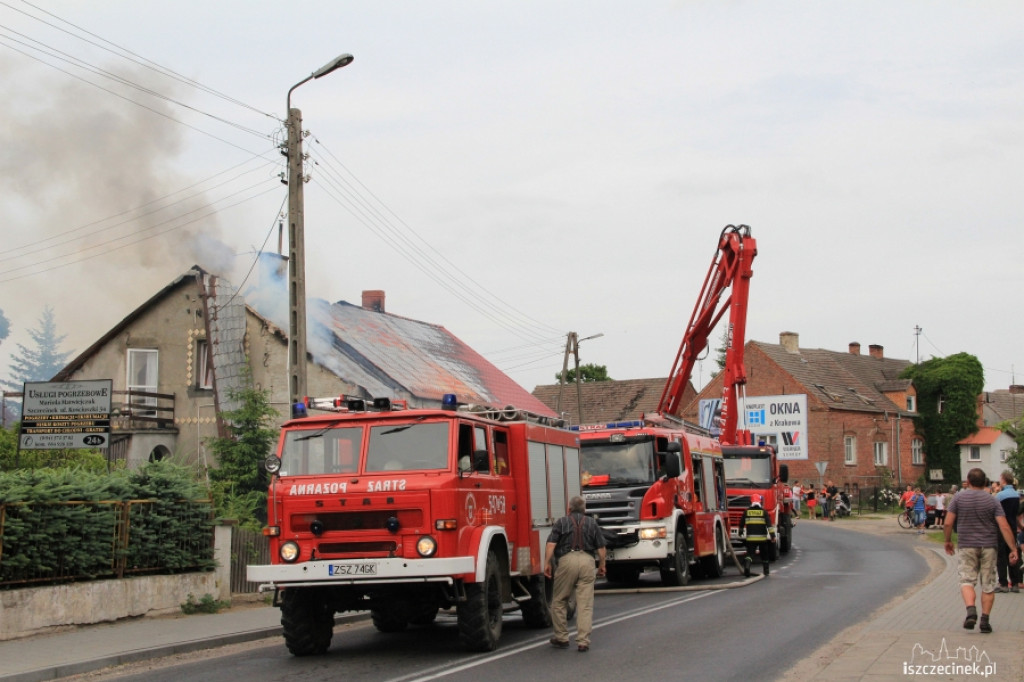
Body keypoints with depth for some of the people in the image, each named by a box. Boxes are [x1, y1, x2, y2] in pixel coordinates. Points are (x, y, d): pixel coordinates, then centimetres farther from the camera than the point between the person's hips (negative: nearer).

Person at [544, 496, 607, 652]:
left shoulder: (561, 522, 9)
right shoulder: (592, 523, 16)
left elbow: (551, 544, -3)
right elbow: (601, 548, 13)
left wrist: (547, 563, 0)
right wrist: (602, 565, 25)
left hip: (567, 560, -2)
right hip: (587, 561, 2)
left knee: (559, 601, 12)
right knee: (585, 604, 1)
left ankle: (561, 638, 15)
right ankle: (583, 641, -3)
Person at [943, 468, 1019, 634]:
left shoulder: (959, 498, -2)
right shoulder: (992, 501, -2)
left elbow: (948, 523, -5)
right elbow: (1004, 527, -9)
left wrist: (948, 541, 10)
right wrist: (1013, 549, -6)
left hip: (966, 546, -1)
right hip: (988, 547, 1)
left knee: (967, 580, 3)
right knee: (988, 584, 9)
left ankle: (971, 610, -22)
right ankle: (985, 619, 6)